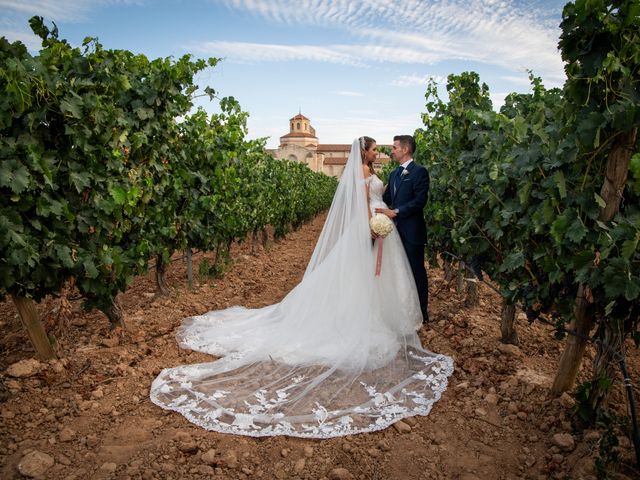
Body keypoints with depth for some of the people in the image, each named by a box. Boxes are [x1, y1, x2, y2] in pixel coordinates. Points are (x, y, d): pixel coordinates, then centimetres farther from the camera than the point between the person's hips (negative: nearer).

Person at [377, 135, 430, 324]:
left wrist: (395, 212, -21)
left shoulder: (419, 171, -9)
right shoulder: (394, 174, 15)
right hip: (397, 230, 7)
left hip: (412, 231, -7)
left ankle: (422, 313, 16)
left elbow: (420, 201, -18)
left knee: (417, 271, 3)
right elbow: (386, 198, 12)